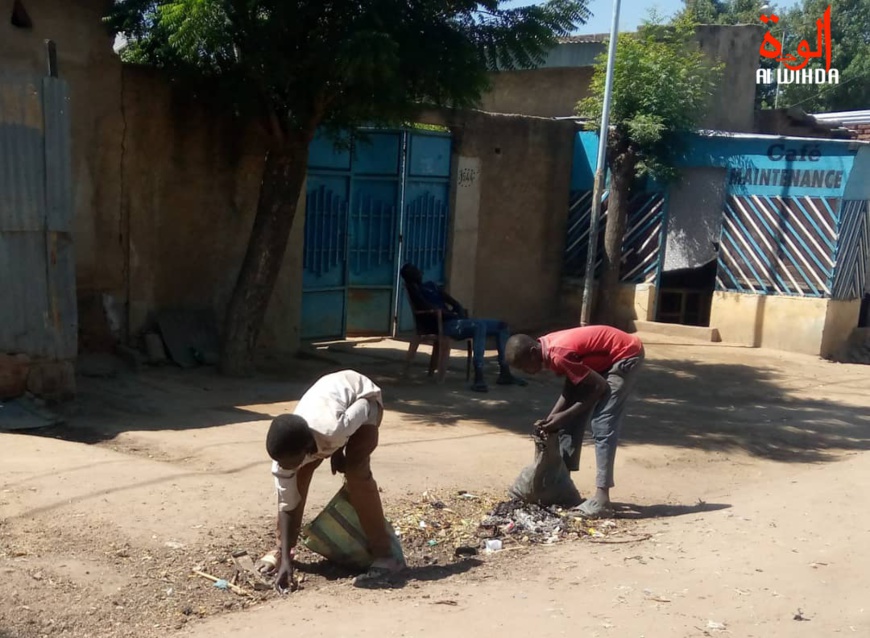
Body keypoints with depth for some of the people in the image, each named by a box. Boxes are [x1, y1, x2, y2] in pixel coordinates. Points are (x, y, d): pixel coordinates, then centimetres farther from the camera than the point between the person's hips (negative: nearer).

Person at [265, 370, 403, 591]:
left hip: (362, 395, -4)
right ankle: (281, 553, 11)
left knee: (356, 470, -23)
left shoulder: (332, 430, -44)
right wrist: (285, 559, -22)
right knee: (297, 477, -6)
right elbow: (287, 505, -17)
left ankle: (384, 556, -15)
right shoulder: (286, 453, -27)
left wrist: (338, 451, -14)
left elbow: (362, 407, -23)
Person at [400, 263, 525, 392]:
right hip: (444, 325, -9)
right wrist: (453, 315, -18)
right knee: (479, 326, -37)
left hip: (456, 321, 9)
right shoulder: (413, 289, 1)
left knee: (501, 326, 3)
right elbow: (429, 308, -15)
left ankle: (505, 373, -2)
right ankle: (478, 377, -46)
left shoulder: (431, 285, 27)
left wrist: (461, 312, 2)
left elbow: (452, 301, 23)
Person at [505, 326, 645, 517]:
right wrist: (552, 417, -6)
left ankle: (602, 498, -17)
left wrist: (564, 415, -20)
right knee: (572, 422, 8)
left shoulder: (558, 354, -31)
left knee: (602, 426, -17)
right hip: (604, 358, 10)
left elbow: (600, 386, -24)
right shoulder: (547, 347, -5)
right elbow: (571, 384, 4)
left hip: (626, 355, -10)